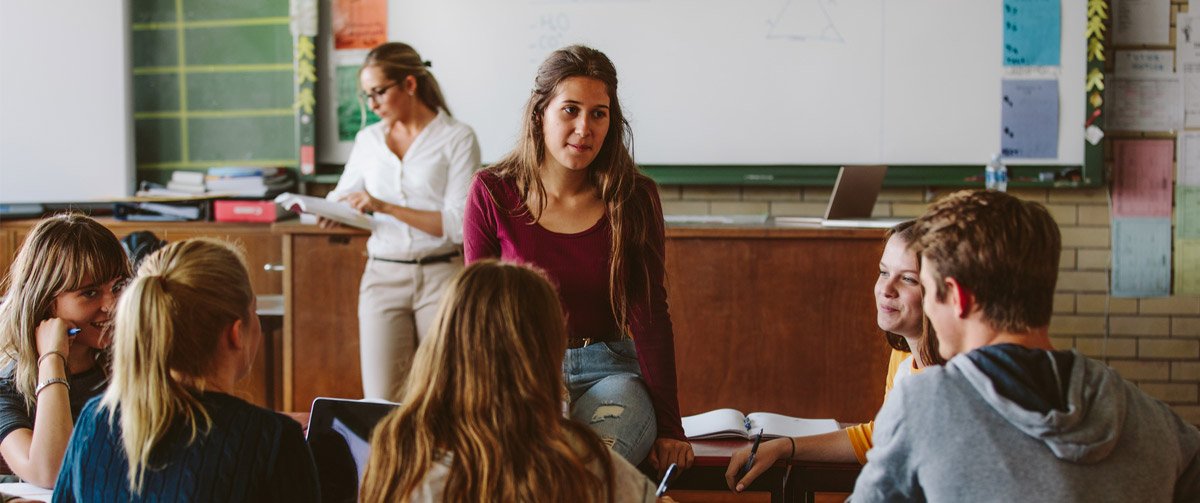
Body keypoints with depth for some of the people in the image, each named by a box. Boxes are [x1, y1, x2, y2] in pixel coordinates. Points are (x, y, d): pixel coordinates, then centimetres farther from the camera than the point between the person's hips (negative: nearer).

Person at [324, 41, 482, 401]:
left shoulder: (457, 138, -4)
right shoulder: (368, 139, 11)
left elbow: (459, 224, -12)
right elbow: (343, 195, 19)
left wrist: (385, 207, -16)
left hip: (441, 276, -3)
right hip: (383, 276, 4)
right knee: (380, 399, -4)